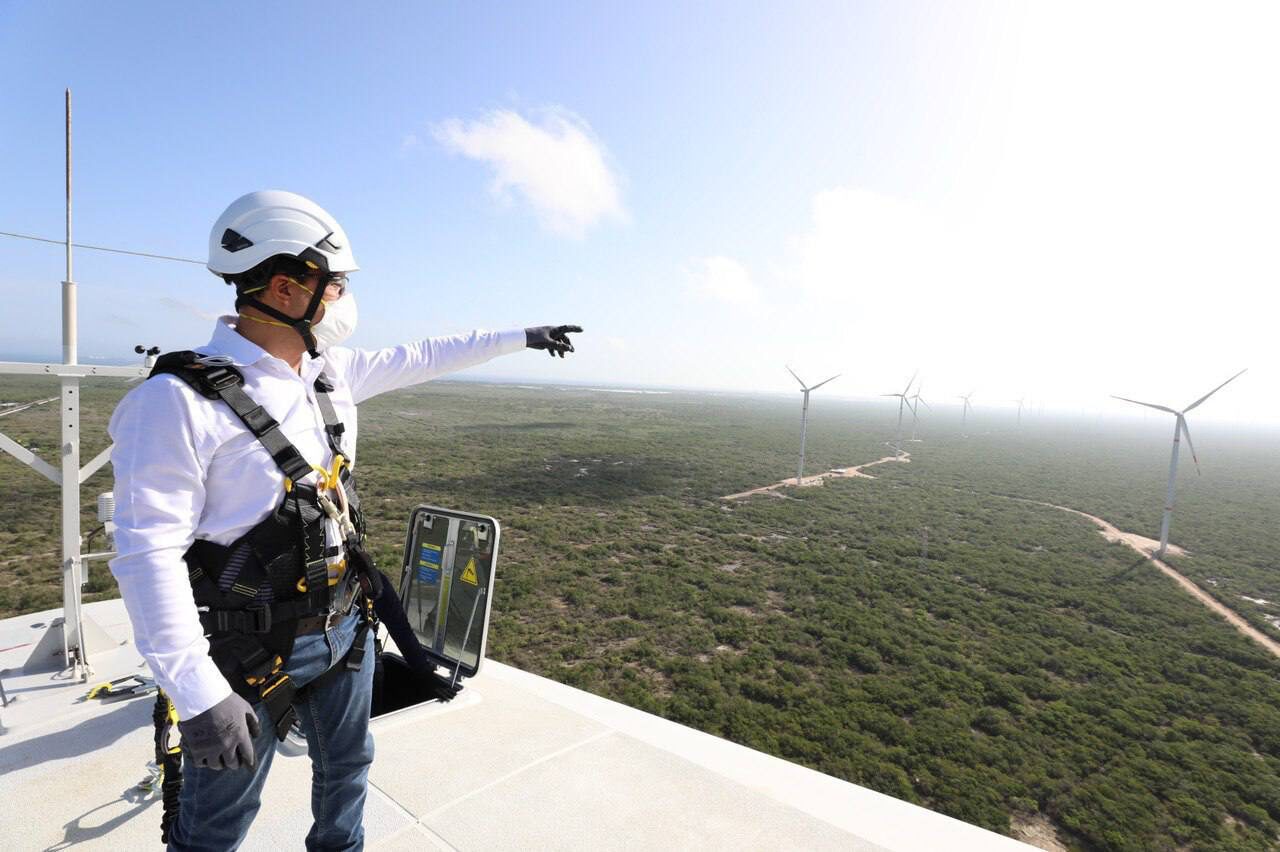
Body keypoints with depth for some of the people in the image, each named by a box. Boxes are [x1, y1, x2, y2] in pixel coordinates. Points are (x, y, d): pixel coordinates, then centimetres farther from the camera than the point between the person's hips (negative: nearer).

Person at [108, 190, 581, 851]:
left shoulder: (331, 372, 0)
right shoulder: (179, 402, -21)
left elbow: (421, 358, 11)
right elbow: (148, 552, -22)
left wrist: (521, 337, 17)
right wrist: (198, 693, -24)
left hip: (344, 625, 7)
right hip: (251, 651, -6)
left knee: (347, 766, 26)